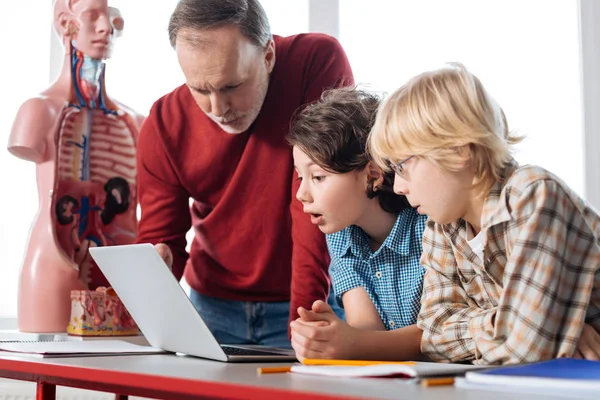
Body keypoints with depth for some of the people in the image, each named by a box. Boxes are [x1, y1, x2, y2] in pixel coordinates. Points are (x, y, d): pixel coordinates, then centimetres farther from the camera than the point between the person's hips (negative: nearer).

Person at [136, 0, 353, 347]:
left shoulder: (319, 62, -17)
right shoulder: (164, 124, -10)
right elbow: (159, 238, -1)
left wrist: (304, 323, -27)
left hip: (314, 302, 0)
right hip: (213, 307, 1)